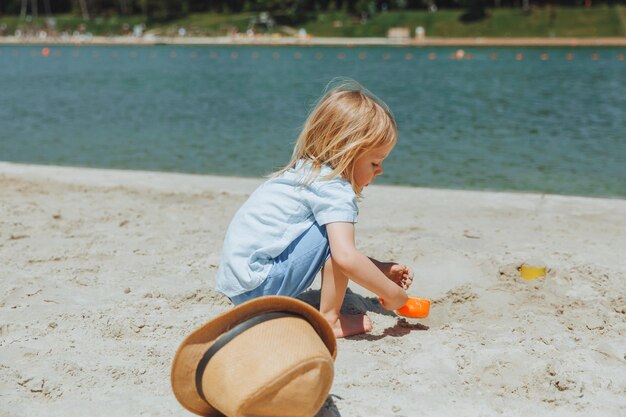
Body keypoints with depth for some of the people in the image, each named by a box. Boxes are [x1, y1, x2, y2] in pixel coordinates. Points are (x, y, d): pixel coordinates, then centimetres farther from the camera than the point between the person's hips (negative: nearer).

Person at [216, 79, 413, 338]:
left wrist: (384, 269, 17)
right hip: (257, 284, -10)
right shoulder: (335, 190, -15)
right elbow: (345, 257, -28)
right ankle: (329, 320, -7)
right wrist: (392, 293, -16)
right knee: (337, 230, -13)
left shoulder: (307, 171, 16)